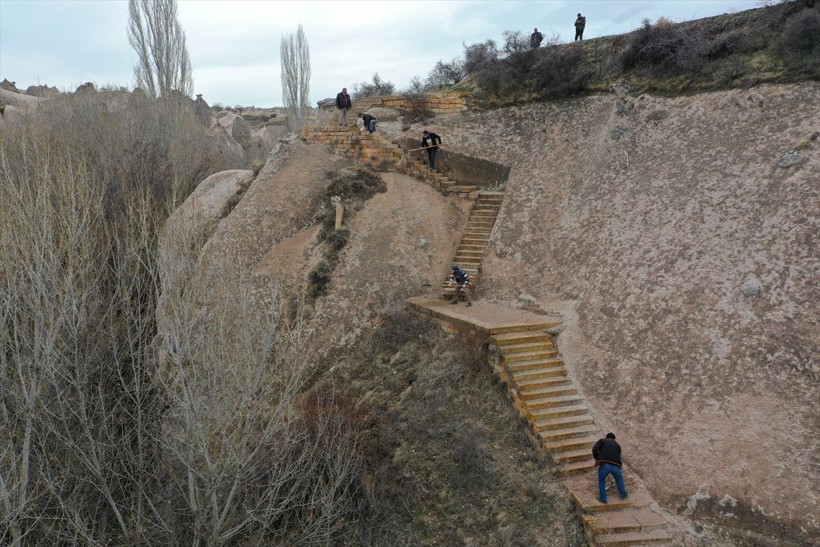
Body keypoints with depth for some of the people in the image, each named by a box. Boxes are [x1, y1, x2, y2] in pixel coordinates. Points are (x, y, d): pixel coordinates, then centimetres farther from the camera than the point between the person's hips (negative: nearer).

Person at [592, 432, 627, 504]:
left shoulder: (602, 440, 14)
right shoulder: (617, 445, 25)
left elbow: (595, 449, -1)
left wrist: (597, 459, 13)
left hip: (604, 465, -3)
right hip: (616, 466, 3)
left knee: (601, 481, 18)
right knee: (619, 479, 31)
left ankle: (603, 498, 20)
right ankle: (623, 495, 42)